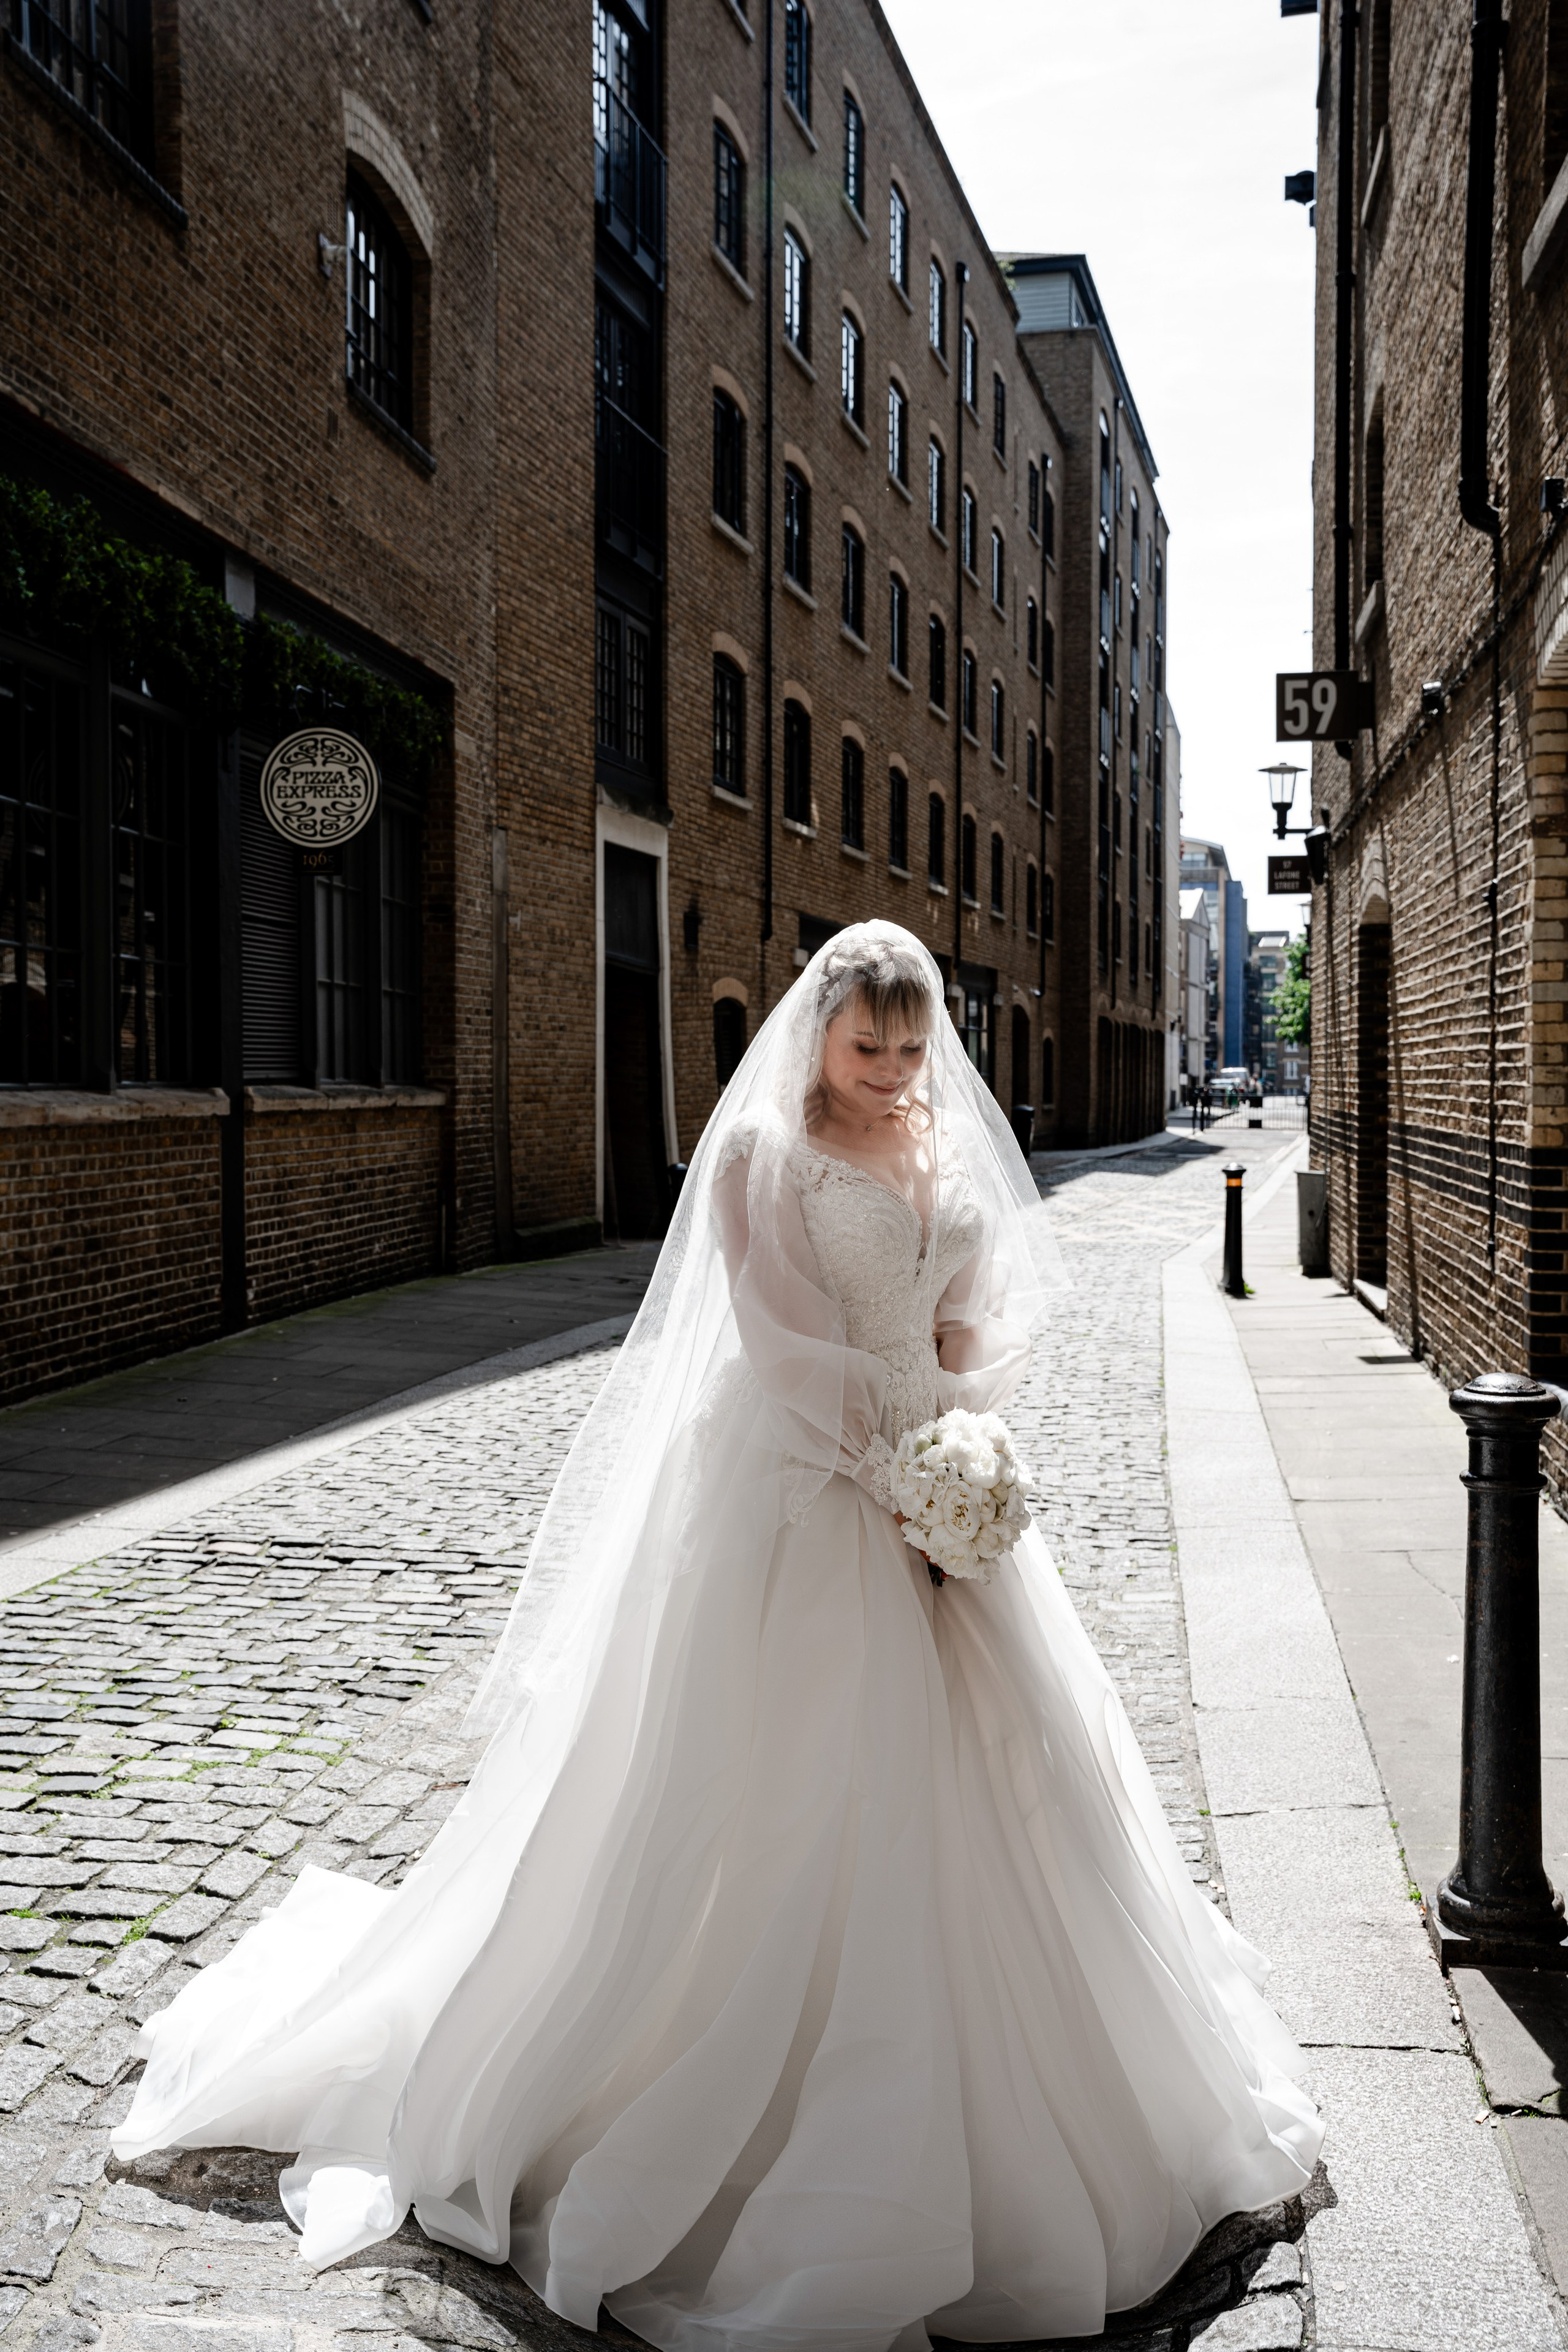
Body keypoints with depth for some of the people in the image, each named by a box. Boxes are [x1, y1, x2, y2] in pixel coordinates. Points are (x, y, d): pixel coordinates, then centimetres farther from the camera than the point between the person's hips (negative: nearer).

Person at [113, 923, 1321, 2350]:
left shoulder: (952, 1148, 11)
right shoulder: (762, 1149, -8)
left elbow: (972, 1323, 10)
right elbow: (783, 1338, -14)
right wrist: (883, 1471, -18)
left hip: (932, 1483, 7)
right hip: (801, 1486, -6)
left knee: (980, 1779, 11)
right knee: (776, 1784, -1)